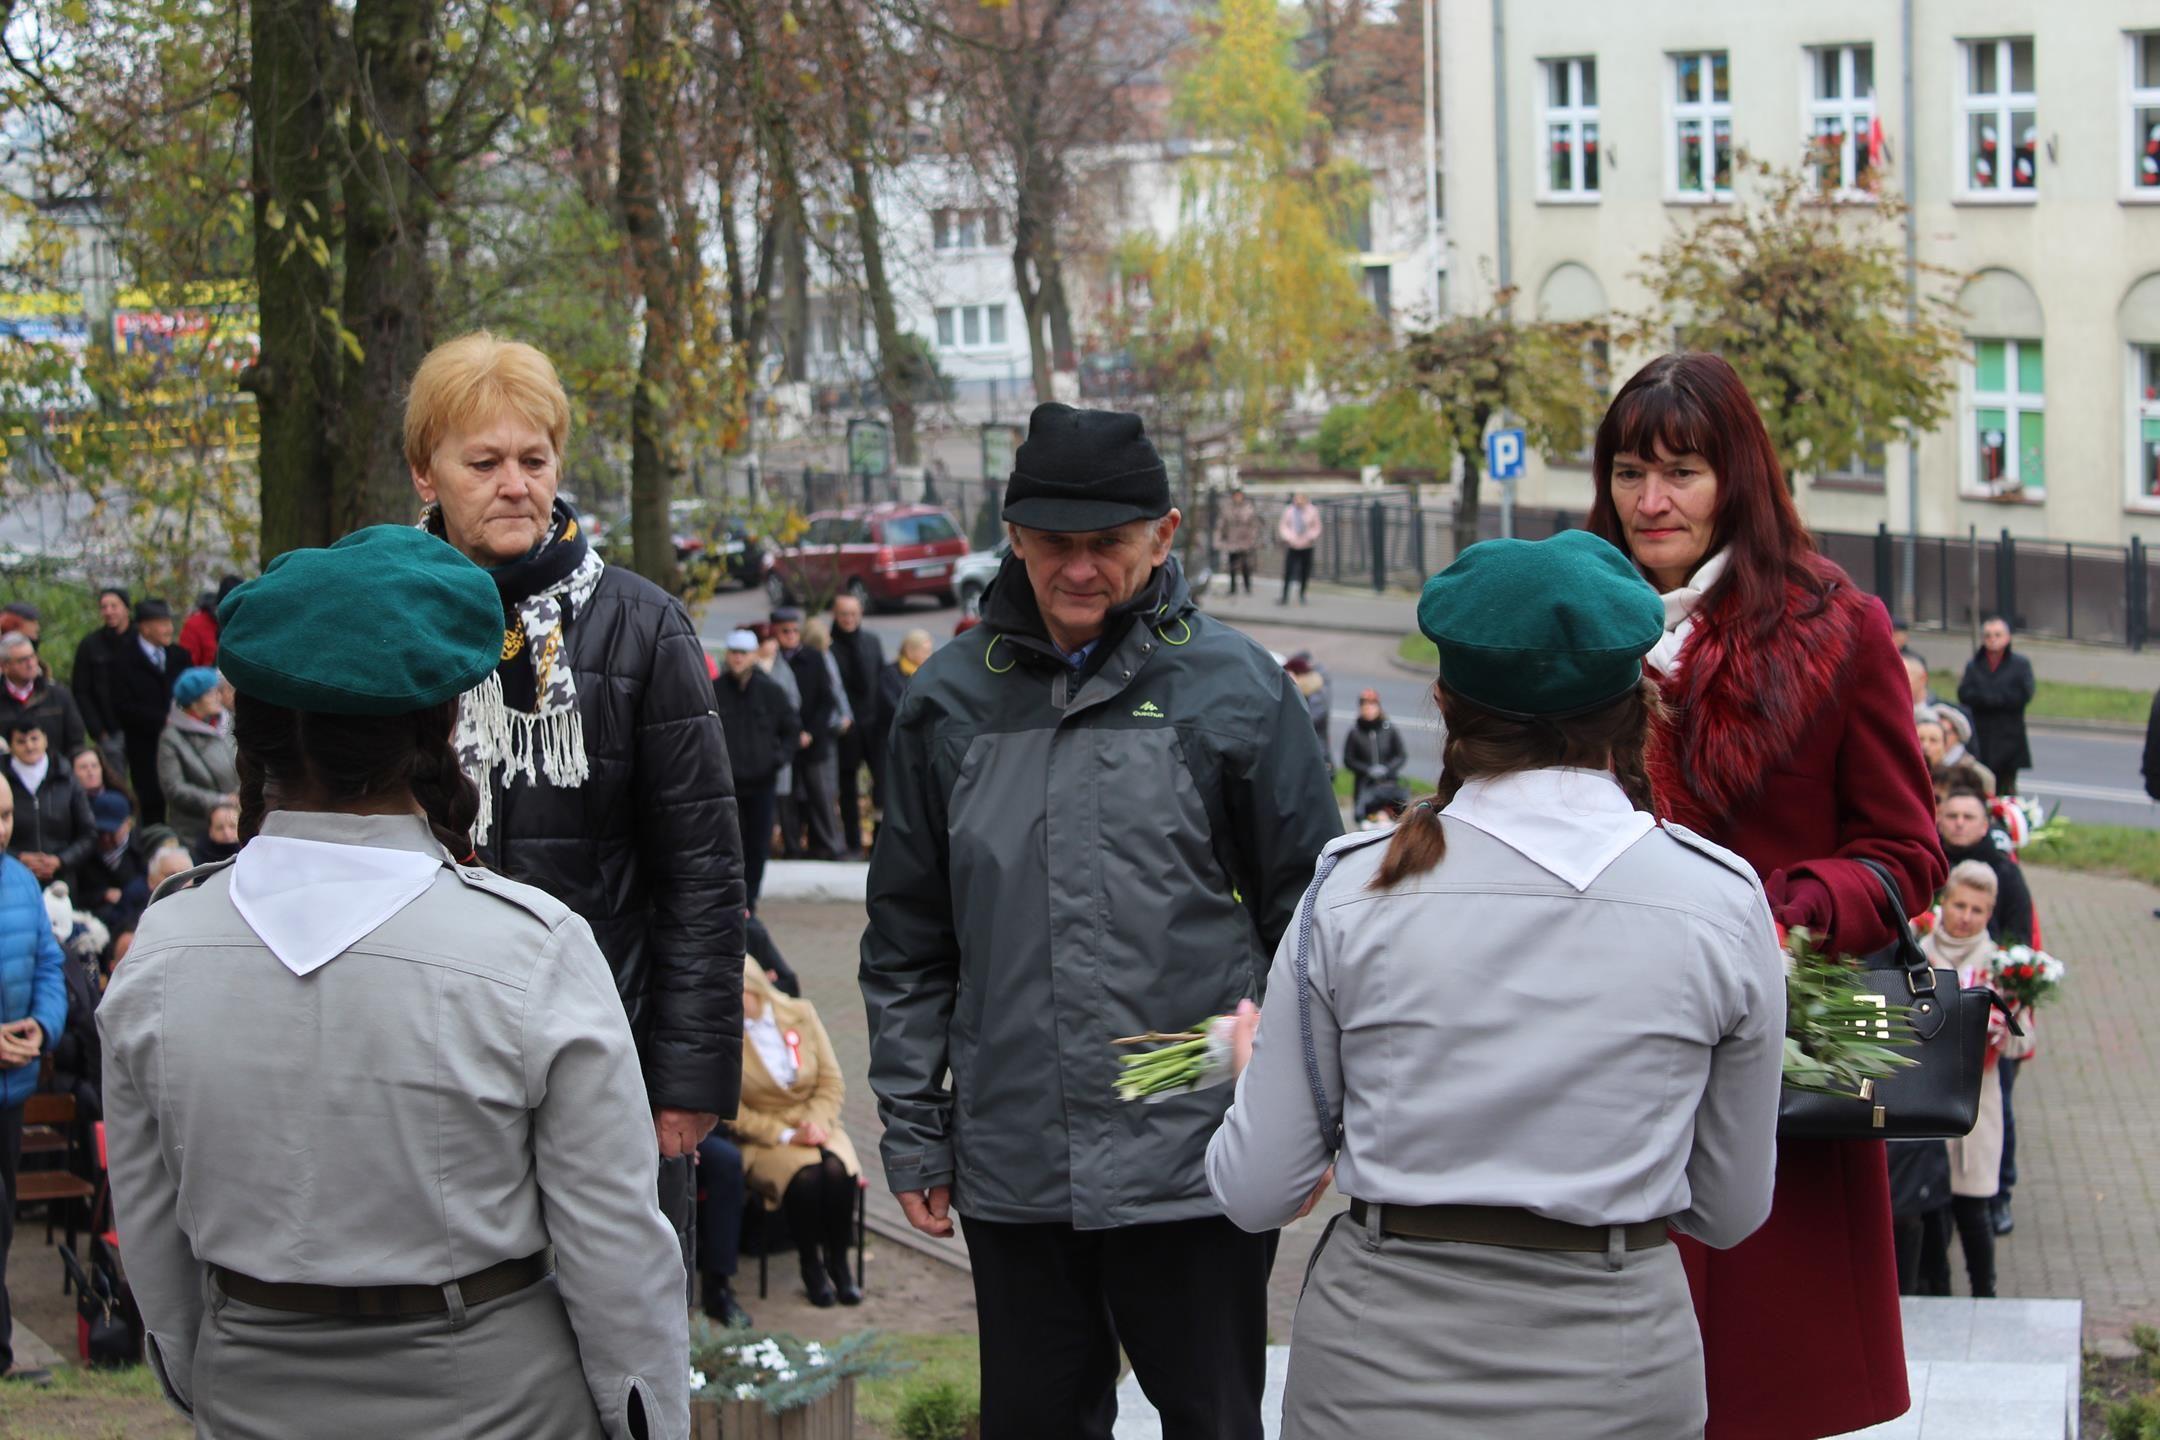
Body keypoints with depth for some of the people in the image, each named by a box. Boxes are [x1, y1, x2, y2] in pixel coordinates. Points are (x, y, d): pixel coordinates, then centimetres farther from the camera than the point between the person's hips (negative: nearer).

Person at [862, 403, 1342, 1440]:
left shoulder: (1235, 689, -2)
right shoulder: (951, 701, 6)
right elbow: (908, 939, 12)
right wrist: (912, 1129, 9)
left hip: (1195, 1168, -3)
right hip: (1011, 1169, 3)